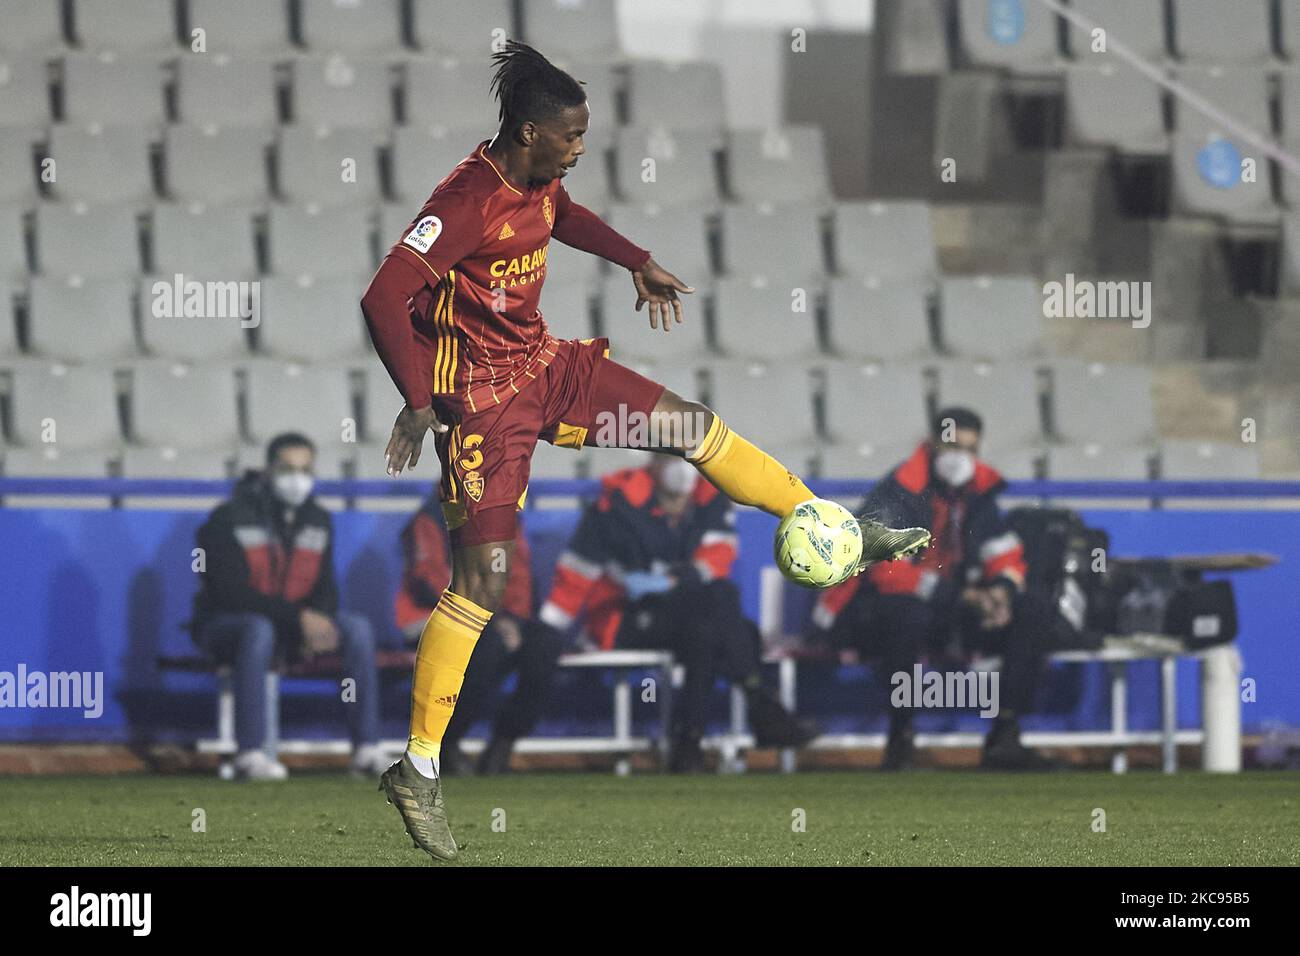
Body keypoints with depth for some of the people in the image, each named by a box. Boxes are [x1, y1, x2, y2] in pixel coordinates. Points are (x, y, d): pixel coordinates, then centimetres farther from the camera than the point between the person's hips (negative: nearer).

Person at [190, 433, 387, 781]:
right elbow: (233, 593, -21)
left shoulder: (318, 520, 8)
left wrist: (319, 622, -20)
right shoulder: (229, 518, -13)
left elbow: (326, 588, 6)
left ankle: (366, 748, -17)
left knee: (358, 628, -15)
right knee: (259, 630, -40)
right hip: (224, 623, -6)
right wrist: (300, 618, -29)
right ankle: (251, 753, -41)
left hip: (293, 626, 6)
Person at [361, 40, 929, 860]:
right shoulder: (468, 201, -27)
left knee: (692, 425, 7)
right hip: (484, 392, -8)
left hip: (547, 363, 8)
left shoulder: (542, 183, 0)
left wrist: (639, 264, 30)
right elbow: (385, 299, -33)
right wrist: (419, 403, -38)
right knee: (484, 581, -10)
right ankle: (418, 769, -2)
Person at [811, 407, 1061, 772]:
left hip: (948, 608, 8)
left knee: (1036, 612, -5)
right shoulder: (899, 491, -18)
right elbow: (884, 566, -29)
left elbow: (1006, 553, 12)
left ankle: (1004, 739, -13)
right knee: (908, 613, -43)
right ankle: (899, 739, -28)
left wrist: (1002, 589, -14)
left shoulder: (976, 491, 6)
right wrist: (959, 595, -29)